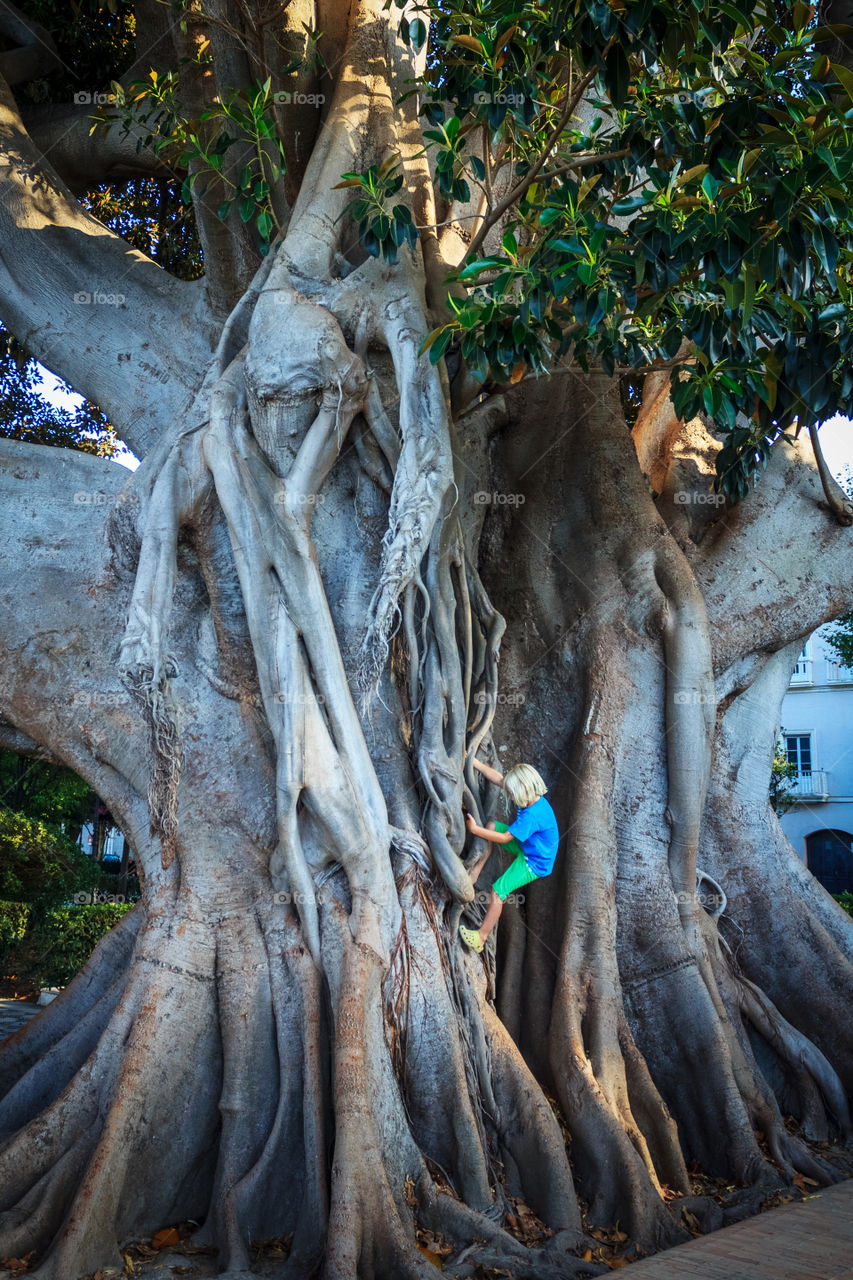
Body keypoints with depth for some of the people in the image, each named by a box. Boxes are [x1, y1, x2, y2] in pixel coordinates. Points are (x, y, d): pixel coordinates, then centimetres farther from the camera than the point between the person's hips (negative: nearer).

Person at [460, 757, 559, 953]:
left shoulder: (532, 816, -35)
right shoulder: (534, 798, -9)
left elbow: (504, 838, -28)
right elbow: (498, 779, -4)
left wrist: (475, 829, -23)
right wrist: (474, 761, -6)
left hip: (536, 864, -10)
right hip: (527, 847, 10)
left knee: (498, 891, -18)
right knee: (491, 825, 7)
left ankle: (481, 937, -7)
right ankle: (474, 871, 10)